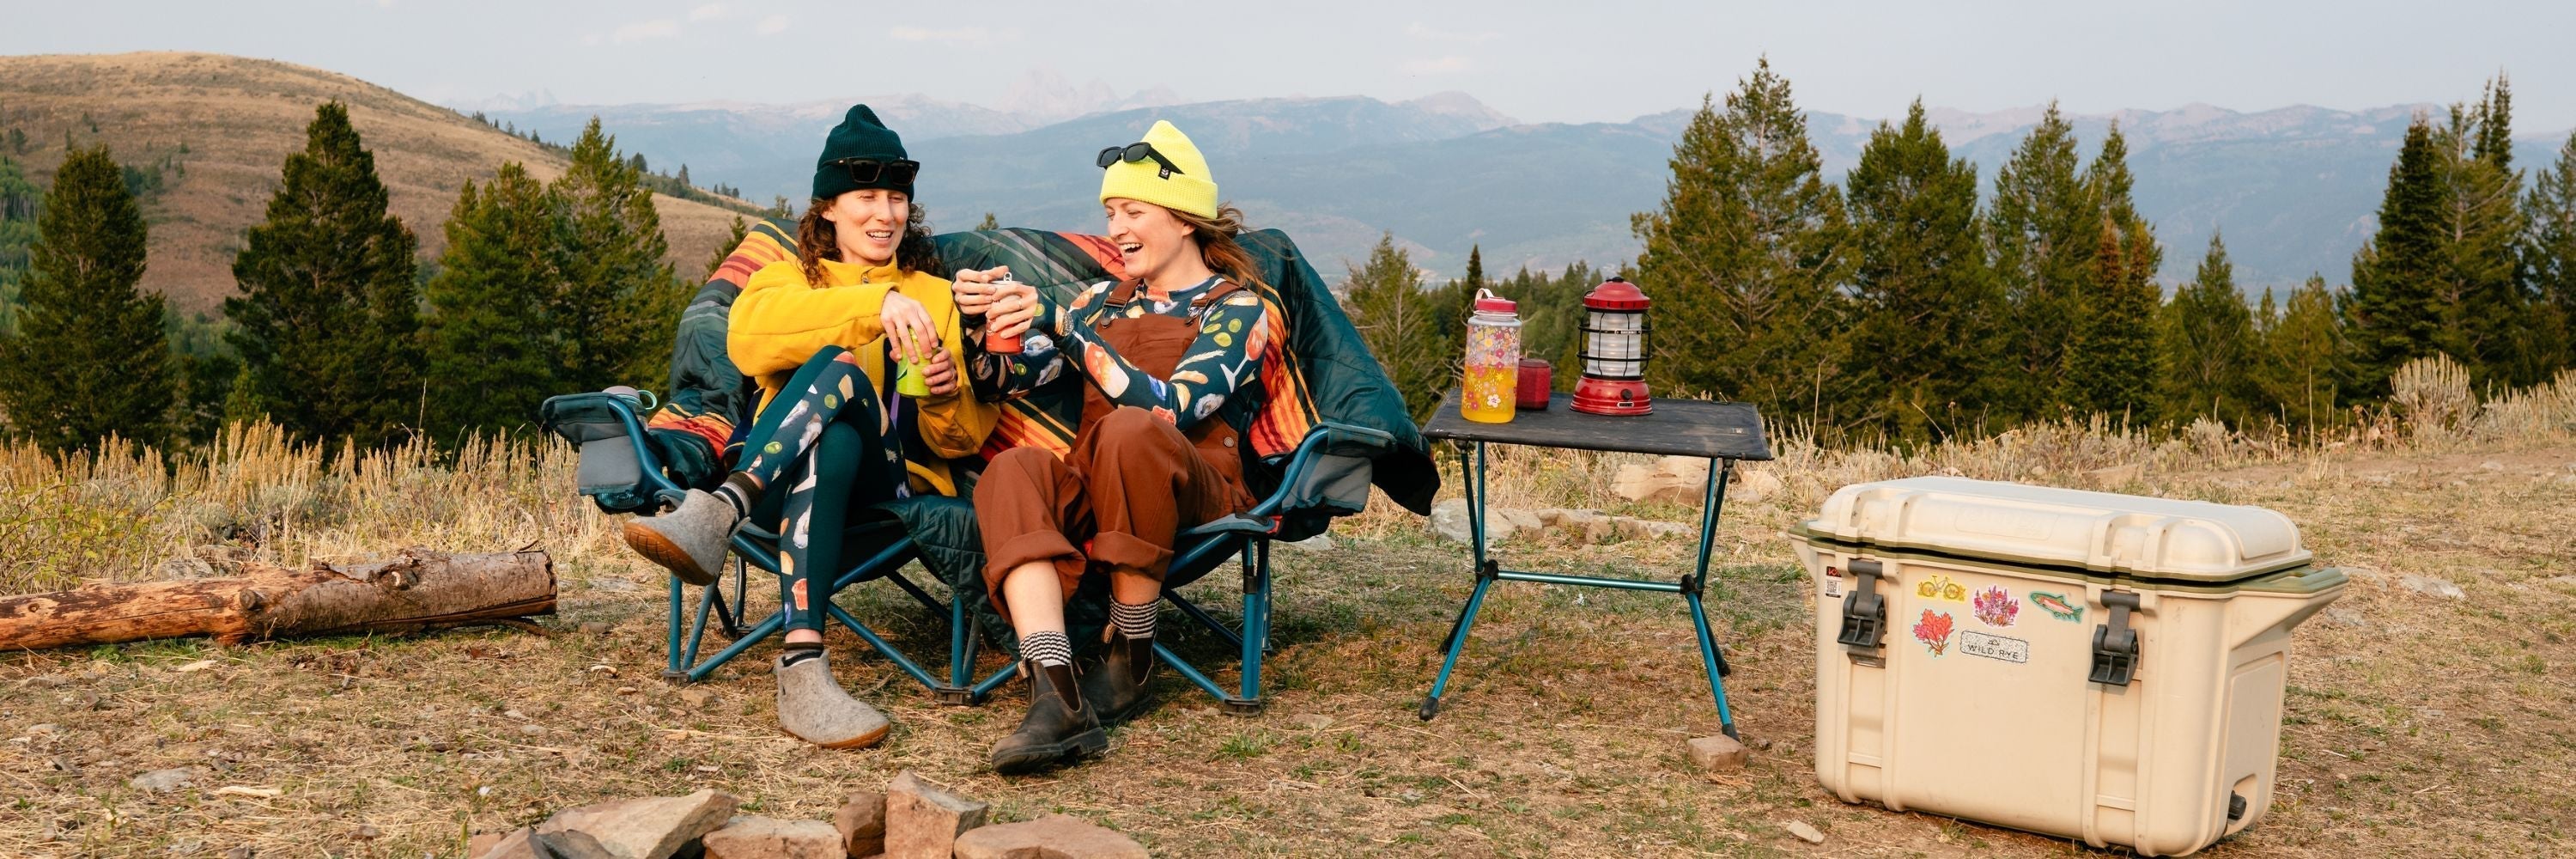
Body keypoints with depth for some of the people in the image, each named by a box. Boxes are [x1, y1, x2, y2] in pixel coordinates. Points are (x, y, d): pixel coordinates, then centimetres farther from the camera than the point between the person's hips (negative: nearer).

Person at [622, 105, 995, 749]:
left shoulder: (935, 297, 21)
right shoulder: (788, 277, 18)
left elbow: (965, 439, 13)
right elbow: (749, 339, -10)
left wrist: (946, 397, -11)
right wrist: (876, 302, -23)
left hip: (894, 483, 0)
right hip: (783, 473, 0)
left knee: (842, 369, -30)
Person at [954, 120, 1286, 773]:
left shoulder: (1240, 308, 1)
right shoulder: (1107, 298, 20)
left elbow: (1165, 408, -16)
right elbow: (1010, 379, 15)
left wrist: (1059, 324, -21)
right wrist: (978, 321, -6)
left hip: (1195, 494, -4)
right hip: (1094, 491, 5)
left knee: (1130, 432, -37)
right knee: (1013, 471, -29)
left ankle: (1131, 662, -21)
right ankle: (1057, 694, -46)